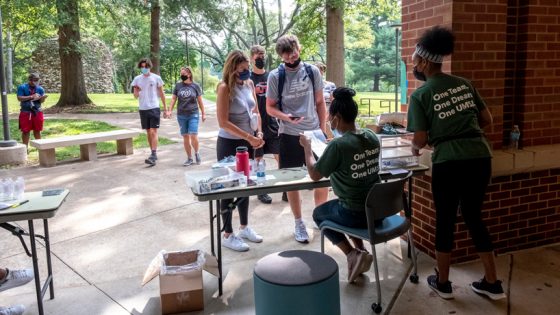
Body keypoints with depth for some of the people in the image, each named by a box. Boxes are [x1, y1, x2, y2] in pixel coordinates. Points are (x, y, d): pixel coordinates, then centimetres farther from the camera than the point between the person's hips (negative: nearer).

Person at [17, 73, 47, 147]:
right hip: (25, 112, -2)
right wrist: (31, 97, -17)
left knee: (37, 130, 9)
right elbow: (19, 98, -11)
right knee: (25, 131, 2)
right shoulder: (22, 87, -2)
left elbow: (41, 101, -1)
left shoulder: (40, 89, 4)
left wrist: (43, 97, -25)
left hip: (37, 112, 2)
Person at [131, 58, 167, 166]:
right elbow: (135, 96, 7)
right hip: (143, 109, 4)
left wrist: (165, 107, 5)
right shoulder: (137, 79, 6)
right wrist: (136, 91, -16)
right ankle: (154, 154, 20)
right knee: (148, 132, 10)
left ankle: (153, 155, -14)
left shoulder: (156, 78, -2)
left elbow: (161, 93, 5)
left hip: (154, 108, -4)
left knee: (153, 132, -10)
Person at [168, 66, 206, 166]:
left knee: (193, 136, -12)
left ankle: (197, 153, 15)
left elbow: (200, 101, 4)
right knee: (185, 137, 6)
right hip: (181, 115, 3)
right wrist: (170, 111, -2)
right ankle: (189, 158, 17)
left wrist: (203, 113, 4)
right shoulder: (178, 85, 5)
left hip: (193, 115, -3)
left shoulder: (195, 86, -1)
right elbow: (173, 99, 8)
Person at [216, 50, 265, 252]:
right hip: (229, 144, -7)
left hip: (247, 142, 7)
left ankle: (244, 227, 30)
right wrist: (249, 137, -23)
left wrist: (259, 133, -4)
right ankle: (228, 235, 13)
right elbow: (223, 122, -21)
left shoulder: (249, 83, 3)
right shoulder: (225, 88, -16)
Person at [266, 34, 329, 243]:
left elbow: (320, 103, 7)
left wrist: (323, 130, 3)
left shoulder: (312, 71, 1)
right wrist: (285, 117, -21)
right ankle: (299, 224, 22)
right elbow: (270, 107, -1)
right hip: (289, 135, -2)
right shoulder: (275, 76, -5)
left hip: (314, 133, 2)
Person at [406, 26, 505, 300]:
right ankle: (492, 283, 26)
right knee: (473, 217, 19)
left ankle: (442, 282, 25)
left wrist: (416, 148, 17)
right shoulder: (465, 84, 12)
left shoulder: (420, 95, -4)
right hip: (480, 158, 5)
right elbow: (487, 120, 15)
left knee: (445, 221, 11)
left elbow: (421, 140, -5)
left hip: (449, 163, -5)